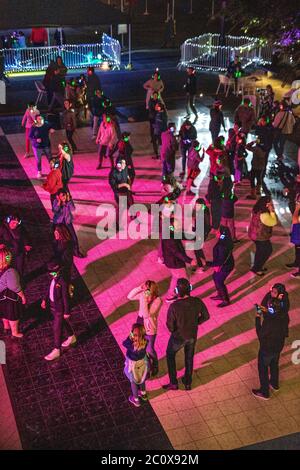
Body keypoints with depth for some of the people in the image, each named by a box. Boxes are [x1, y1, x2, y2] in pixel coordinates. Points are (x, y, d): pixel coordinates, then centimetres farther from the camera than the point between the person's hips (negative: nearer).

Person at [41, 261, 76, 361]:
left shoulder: (63, 282, -30)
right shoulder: (53, 278, -7)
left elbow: (66, 298, -23)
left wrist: (67, 312, -17)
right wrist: (45, 300, 13)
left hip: (60, 308, -8)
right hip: (53, 306, 8)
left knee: (57, 329, 2)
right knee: (62, 323, 27)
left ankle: (56, 351, 17)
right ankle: (72, 337, 50)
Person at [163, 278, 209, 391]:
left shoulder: (174, 306, -32)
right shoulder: (197, 302, -21)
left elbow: (170, 326, -23)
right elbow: (206, 316, -5)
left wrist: (174, 330, 0)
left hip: (178, 336, -3)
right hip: (192, 335, 3)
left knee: (170, 355, 25)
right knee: (189, 357, 27)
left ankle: (173, 383, 31)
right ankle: (188, 383, 42)